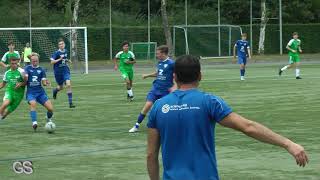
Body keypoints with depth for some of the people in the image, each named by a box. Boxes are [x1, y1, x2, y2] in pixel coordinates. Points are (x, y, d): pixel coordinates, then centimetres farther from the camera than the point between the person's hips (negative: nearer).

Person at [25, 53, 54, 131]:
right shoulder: (27, 68, 3)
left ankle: (49, 119, 23)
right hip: (31, 92, -2)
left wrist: (46, 82, -20)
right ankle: (34, 122, -40)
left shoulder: (41, 70, 8)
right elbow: (25, 80, -9)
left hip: (40, 92, 2)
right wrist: (25, 77, -31)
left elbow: (43, 83, 2)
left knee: (50, 108, -10)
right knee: (33, 103, -34)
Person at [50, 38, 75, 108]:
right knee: (61, 87, 11)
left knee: (68, 85, -15)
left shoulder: (65, 51, 4)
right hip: (58, 72, -3)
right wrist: (59, 59, -27)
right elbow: (52, 62, -16)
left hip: (65, 70, 3)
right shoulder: (56, 53, -13)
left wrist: (68, 60, 3)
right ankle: (55, 91, 50)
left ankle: (70, 102, -13)